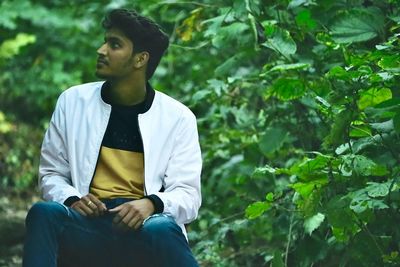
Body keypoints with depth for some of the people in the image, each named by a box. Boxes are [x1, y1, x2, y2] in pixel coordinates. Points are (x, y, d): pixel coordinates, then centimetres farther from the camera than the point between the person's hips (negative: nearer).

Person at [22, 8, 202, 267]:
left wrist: (152, 204, -22)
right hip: (88, 222, 2)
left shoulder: (177, 117, 5)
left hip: (143, 225, -2)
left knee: (160, 230, -39)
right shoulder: (73, 101, 10)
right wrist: (71, 200, -8)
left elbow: (188, 195, 1)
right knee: (44, 213, -32)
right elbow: (51, 173, 15)